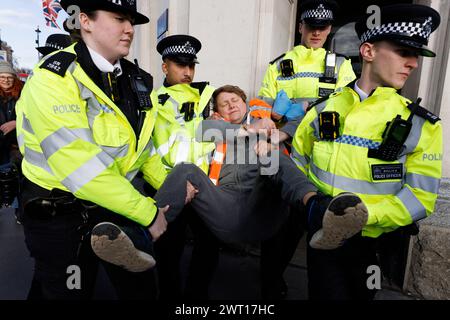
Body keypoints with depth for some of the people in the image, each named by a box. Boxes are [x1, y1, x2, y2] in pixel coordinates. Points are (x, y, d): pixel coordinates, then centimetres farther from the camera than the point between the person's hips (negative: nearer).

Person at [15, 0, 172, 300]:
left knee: (143, 290, 17)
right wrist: (147, 213, -21)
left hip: (118, 204, 6)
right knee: (71, 293, 15)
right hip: (61, 216, -5)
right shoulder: (53, 79, -19)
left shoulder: (135, 80, 2)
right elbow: (83, 169, -26)